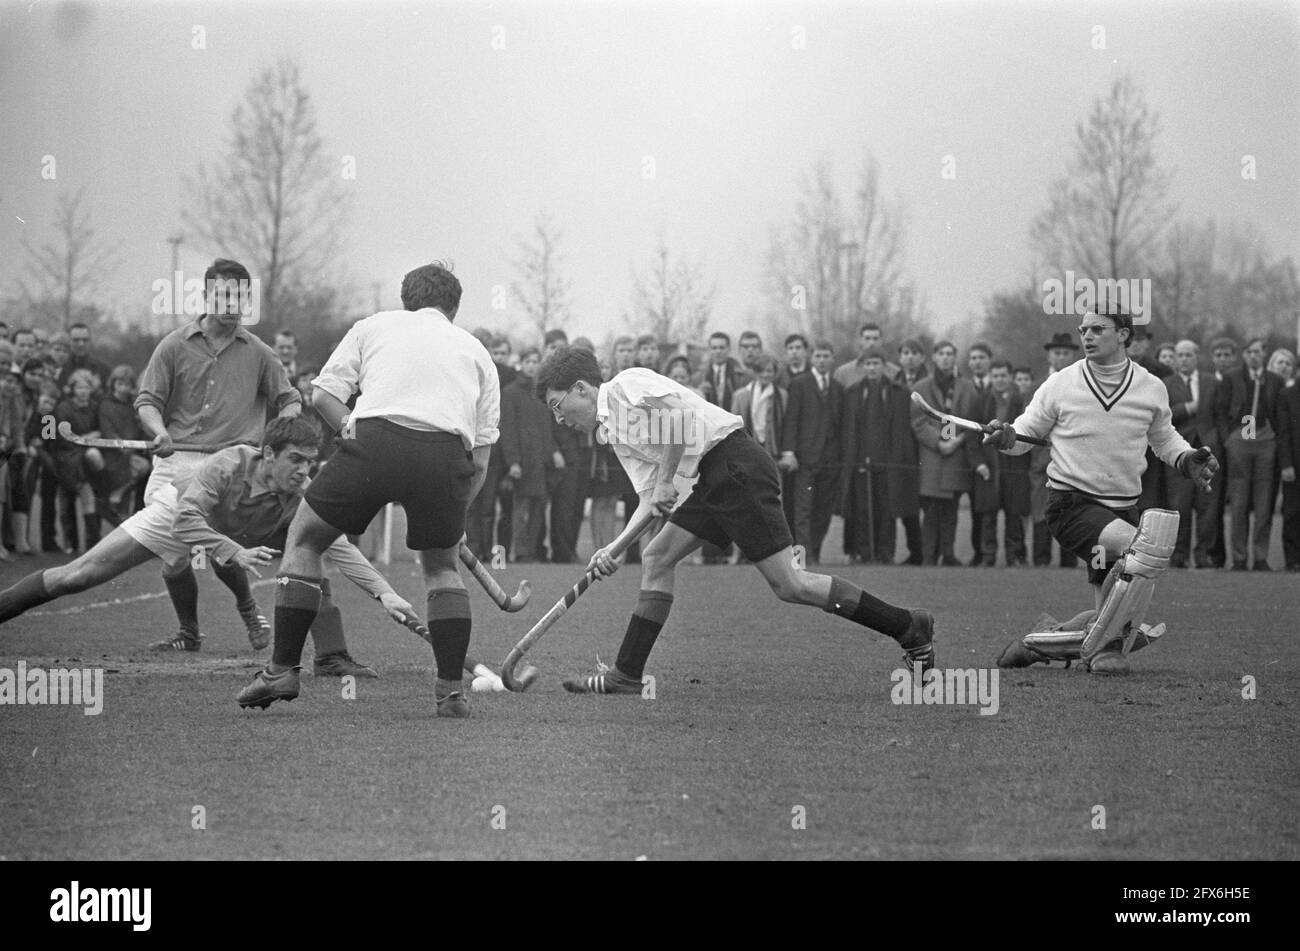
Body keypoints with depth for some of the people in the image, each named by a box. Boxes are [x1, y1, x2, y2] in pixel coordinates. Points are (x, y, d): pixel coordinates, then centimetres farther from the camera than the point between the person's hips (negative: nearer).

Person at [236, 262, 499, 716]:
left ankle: (283, 669, 13)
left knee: (303, 538, 18)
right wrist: (453, 515, 30)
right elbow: (480, 459, 22)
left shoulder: (374, 326, 26)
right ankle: (451, 689, 14)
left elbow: (323, 395, 13)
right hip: (448, 454, 2)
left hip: (376, 438, -2)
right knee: (443, 564, 25)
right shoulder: (476, 351, 29)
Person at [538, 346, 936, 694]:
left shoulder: (626, 384, -4)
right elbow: (651, 501, 21)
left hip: (735, 461, -10)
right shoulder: (614, 433, 23)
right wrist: (614, 548, 10)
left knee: (787, 585, -11)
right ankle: (627, 674, 7)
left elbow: (679, 410, -20)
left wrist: (664, 481, -12)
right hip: (712, 478, 10)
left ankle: (908, 626, -6)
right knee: (657, 559, 6)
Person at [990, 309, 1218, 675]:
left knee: (1106, 616, -2)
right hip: (1071, 503, -5)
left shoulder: (1152, 388, 6)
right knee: (1146, 545, -31)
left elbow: (1163, 438, 23)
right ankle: (1105, 645, -17)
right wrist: (1005, 437, -16)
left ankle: (1036, 642, 22)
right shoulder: (1061, 385, -2)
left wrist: (1185, 458, 4)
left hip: (1123, 506, 5)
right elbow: (1026, 432, 6)